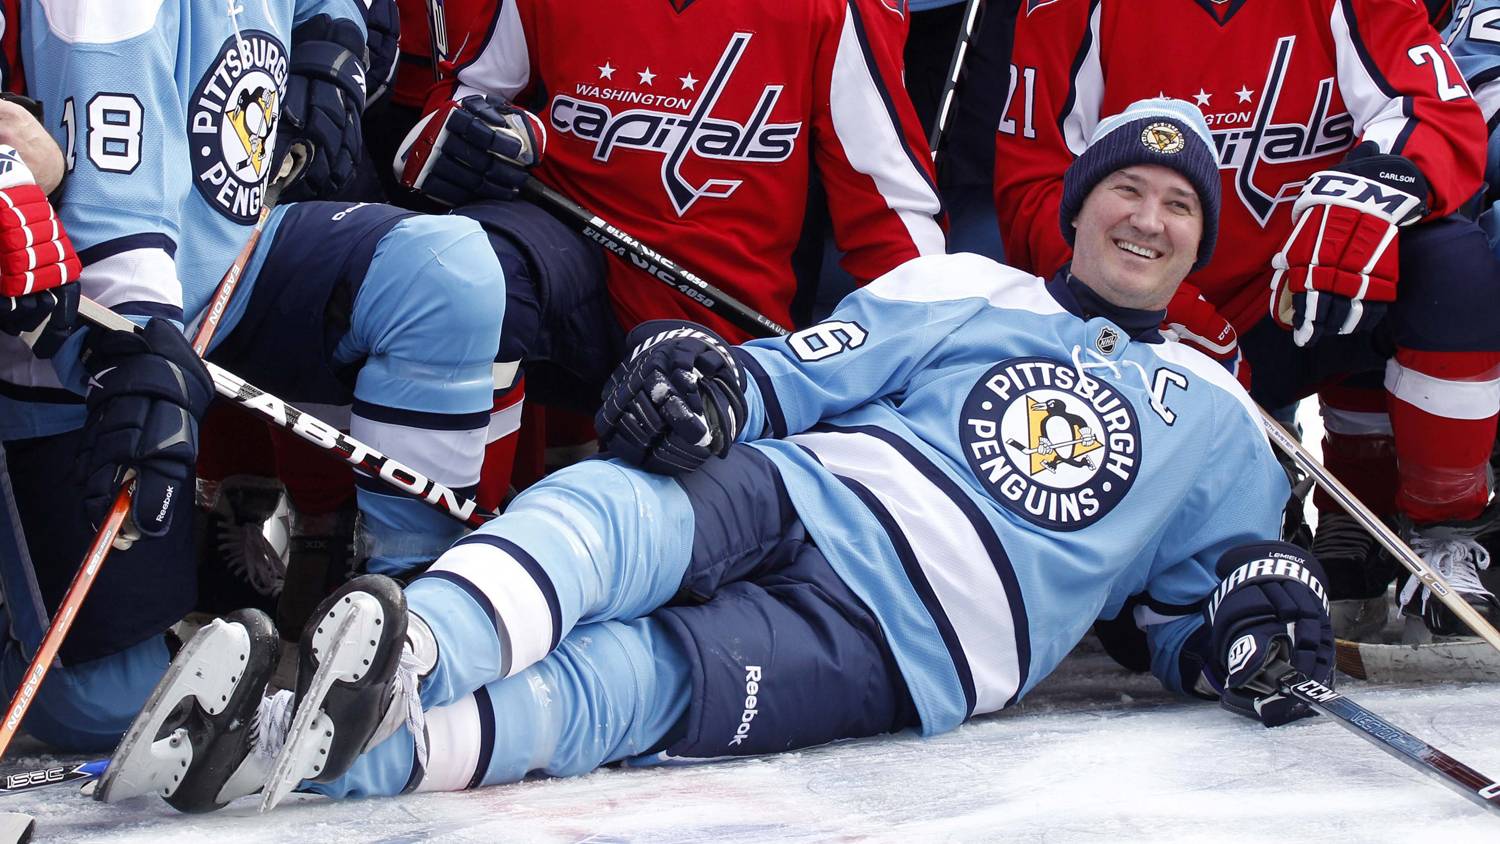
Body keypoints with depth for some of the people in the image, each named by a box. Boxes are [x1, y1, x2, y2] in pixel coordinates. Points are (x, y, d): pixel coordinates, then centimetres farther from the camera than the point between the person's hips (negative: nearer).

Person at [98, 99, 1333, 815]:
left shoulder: (1212, 420, 25)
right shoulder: (960, 291, 23)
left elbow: (1198, 621, 27)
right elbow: (790, 382, 14)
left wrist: (1250, 626, 1)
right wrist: (709, 378, -10)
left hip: (902, 649, -2)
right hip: (798, 502, 2)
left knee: (621, 686, -33)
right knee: (616, 505, -37)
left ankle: (291, 747, -58)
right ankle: (393, 658, -66)